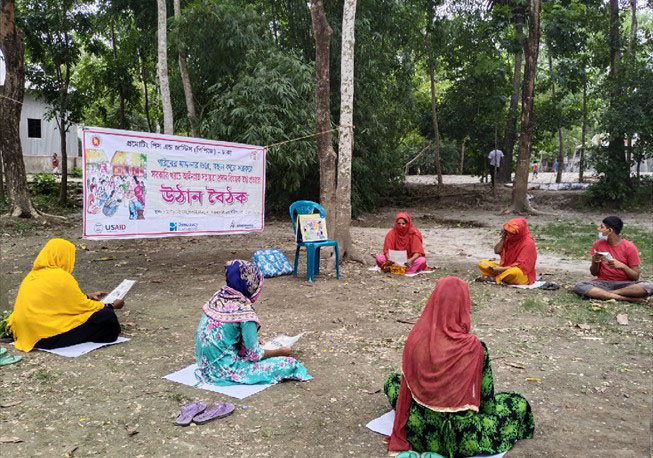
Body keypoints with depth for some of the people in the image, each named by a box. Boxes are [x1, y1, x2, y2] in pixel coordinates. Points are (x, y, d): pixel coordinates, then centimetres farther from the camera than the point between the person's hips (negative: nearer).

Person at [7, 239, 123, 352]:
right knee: (106, 316, -8)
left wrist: (88, 297, 27)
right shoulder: (61, 277, -15)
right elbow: (82, 306, -6)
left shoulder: (34, 274, 10)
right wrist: (112, 306, 7)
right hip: (46, 337, -9)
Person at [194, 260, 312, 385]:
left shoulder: (218, 296, 1)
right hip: (224, 369, -8)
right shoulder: (245, 311, -22)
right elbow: (255, 355, -15)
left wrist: (255, 342, 20)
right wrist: (281, 351, 1)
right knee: (288, 364, -10)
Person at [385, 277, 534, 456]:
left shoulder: (416, 337, -13)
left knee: (393, 380, 29)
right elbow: (485, 397, -7)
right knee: (519, 404, 18)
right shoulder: (473, 347, -21)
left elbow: (407, 386, -2)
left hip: (419, 431, 2)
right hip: (459, 437, -1)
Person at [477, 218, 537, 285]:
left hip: (523, 275, -6)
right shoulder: (509, 239, 2)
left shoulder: (529, 243, -18)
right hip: (506, 268, 6)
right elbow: (497, 251, 2)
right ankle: (503, 277, -21)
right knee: (482, 263, -6)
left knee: (514, 271, -43)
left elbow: (521, 265, -22)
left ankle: (494, 278, -17)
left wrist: (502, 269, -24)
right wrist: (503, 238, -9)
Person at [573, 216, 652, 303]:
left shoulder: (629, 247, -4)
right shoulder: (598, 244, 3)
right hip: (603, 283, 1)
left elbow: (636, 277, -4)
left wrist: (622, 266, -21)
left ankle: (601, 294, -26)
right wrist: (595, 262, -14)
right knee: (579, 286, -30)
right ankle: (627, 298, -28)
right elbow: (594, 273, 7)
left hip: (624, 284, -1)